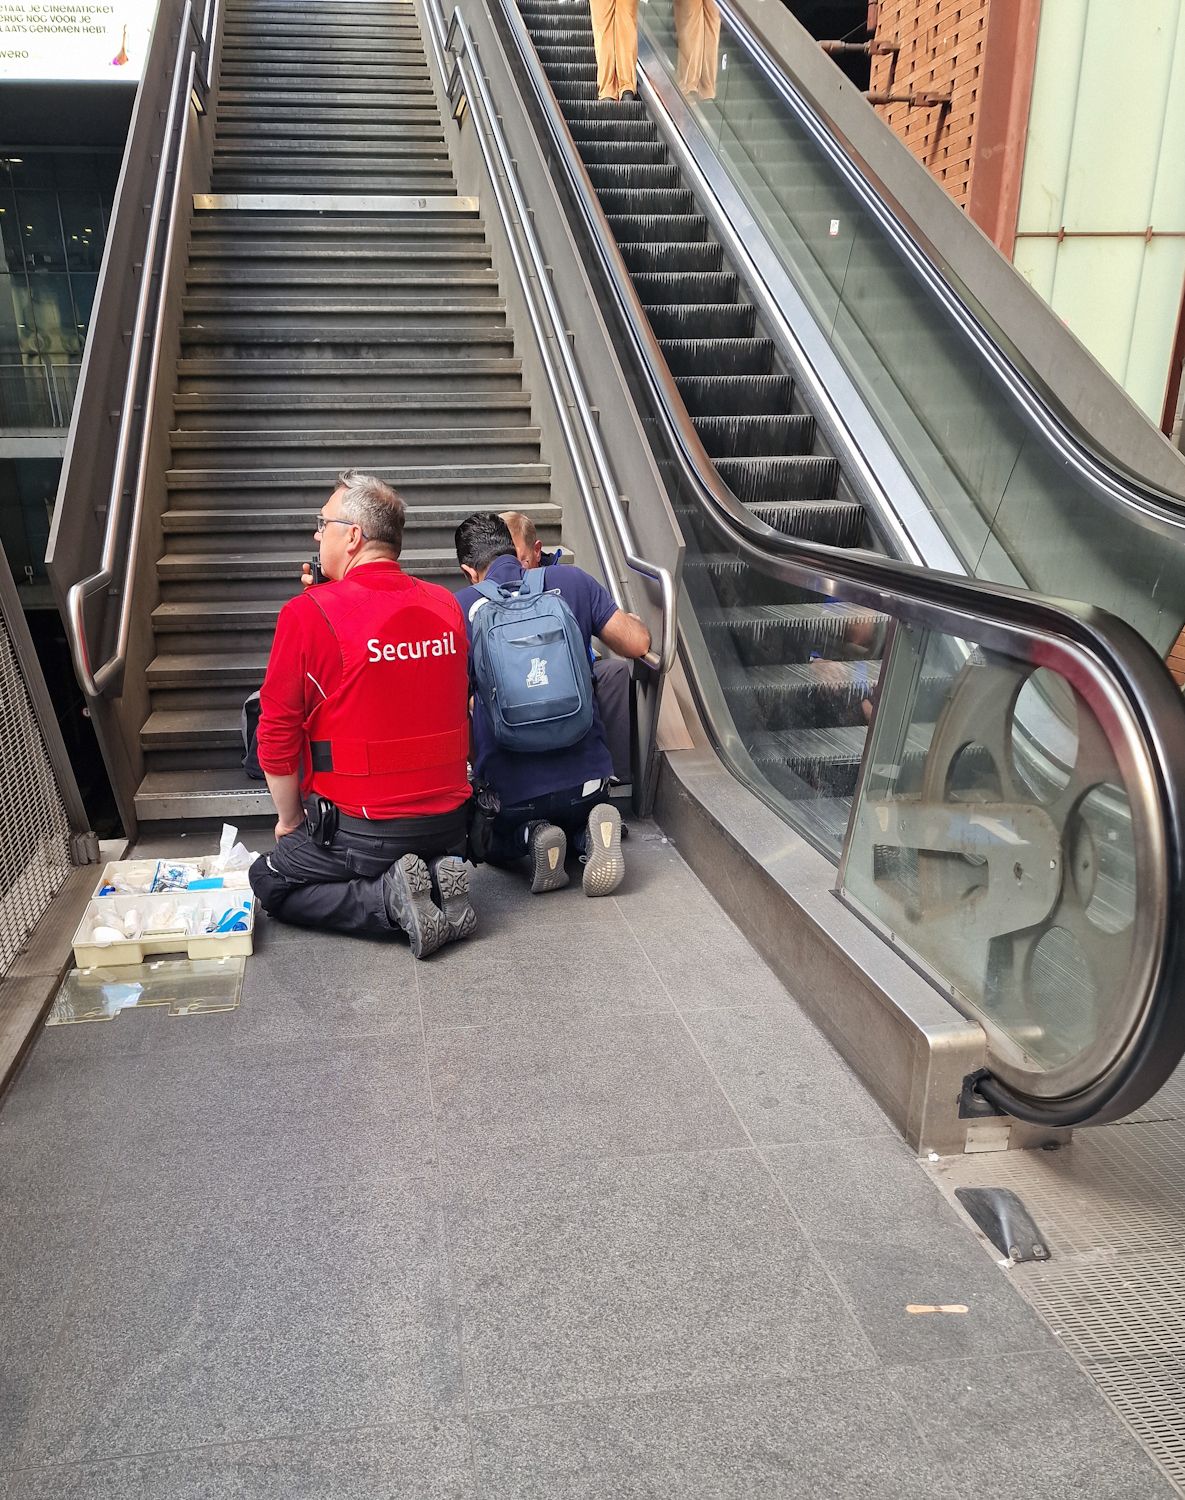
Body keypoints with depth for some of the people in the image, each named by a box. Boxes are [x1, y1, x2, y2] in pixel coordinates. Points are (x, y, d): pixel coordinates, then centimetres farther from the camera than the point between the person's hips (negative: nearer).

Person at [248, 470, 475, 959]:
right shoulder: (446, 605, 1)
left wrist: (290, 818, 6)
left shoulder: (309, 613, -15)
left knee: (269, 882, 18)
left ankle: (391, 896, -6)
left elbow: (277, 731, -9)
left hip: (361, 830, -5)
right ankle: (436, 879, 1)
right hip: (450, 822, 6)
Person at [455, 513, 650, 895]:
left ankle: (530, 839, -2)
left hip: (508, 787, -1)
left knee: (493, 845, 33)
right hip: (586, 775, 1)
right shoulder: (572, 581, 0)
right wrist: (630, 621, 24)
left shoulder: (460, 607, -3)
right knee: (576, 818, 35)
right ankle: (589, 833, -1)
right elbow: (637, 643, 0)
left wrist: (474, 767, 16)